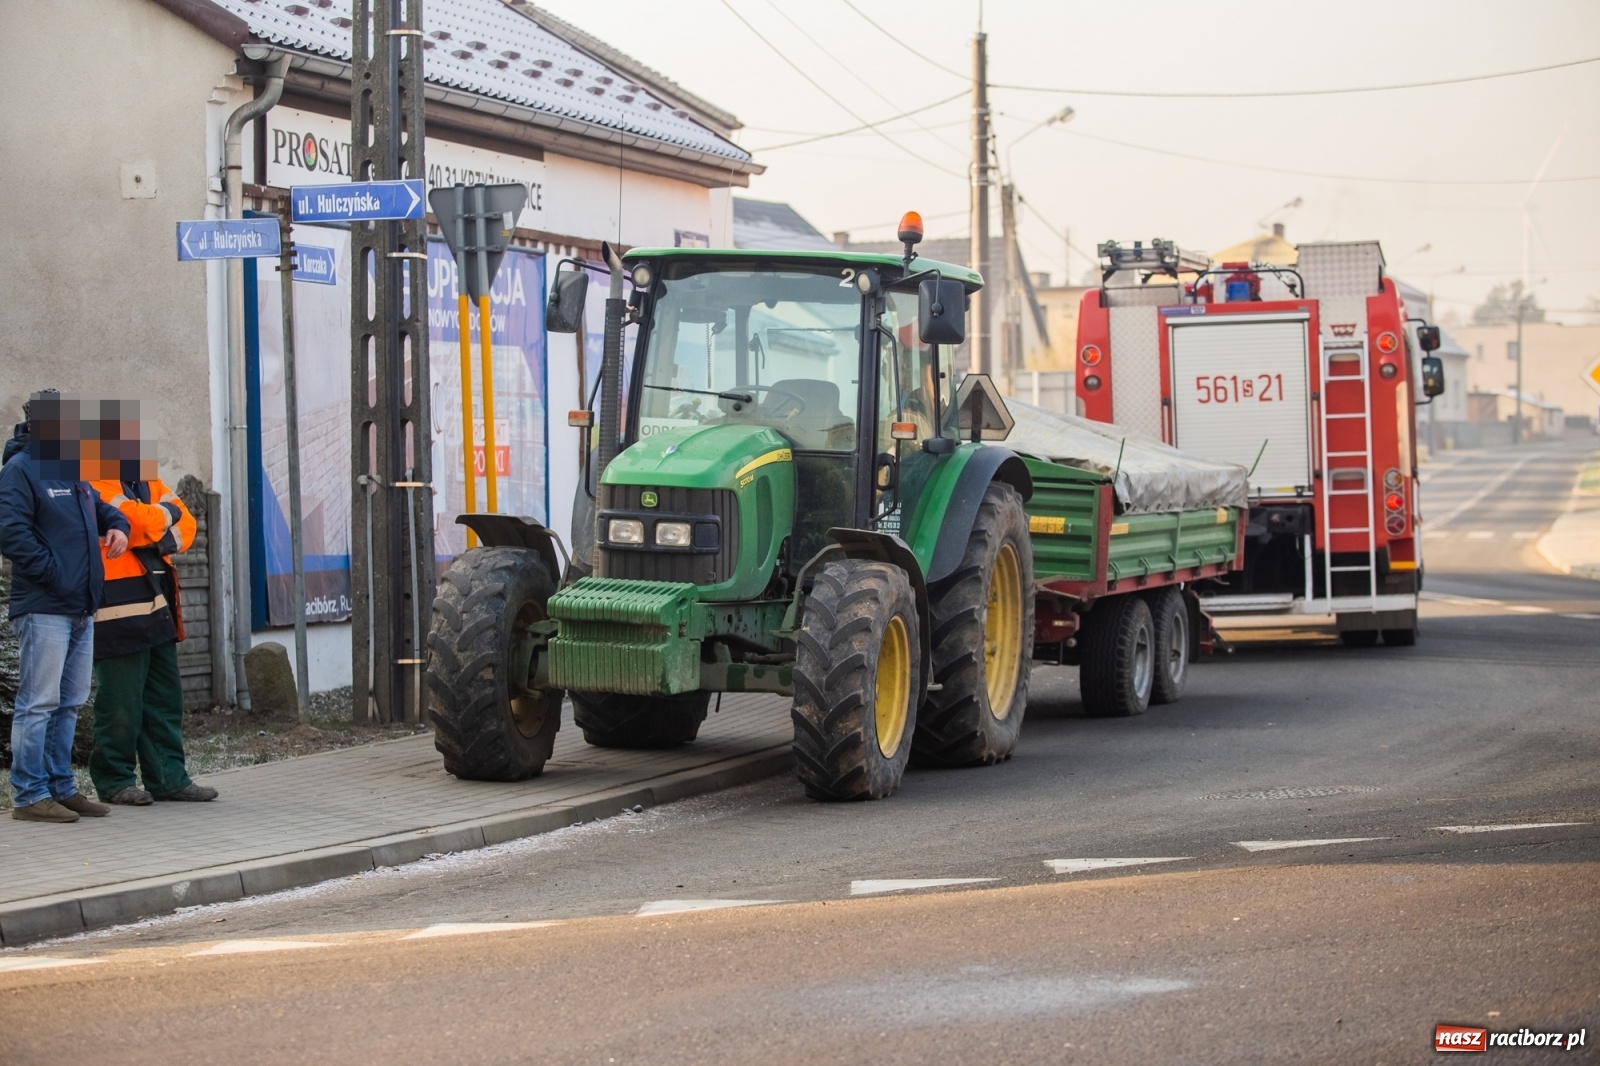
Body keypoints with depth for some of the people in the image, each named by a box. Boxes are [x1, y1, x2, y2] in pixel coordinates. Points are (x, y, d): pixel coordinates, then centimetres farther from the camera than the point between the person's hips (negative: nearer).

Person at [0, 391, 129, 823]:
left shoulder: (71, 472, 19)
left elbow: (102, 509, 34)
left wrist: (117, 525, 11)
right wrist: (53, 574, -19)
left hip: (81, 610, 9)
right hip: (44, 609, -9)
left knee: (69, 704, 12)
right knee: (38, 703, -7)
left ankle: (61, 787, 19)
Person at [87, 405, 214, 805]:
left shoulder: (147, 479, 19)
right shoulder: (96, 483, -8)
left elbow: (185, 525, 13)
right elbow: (134, 519, -21)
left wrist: (163, 538, -8)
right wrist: (166, 512, -2)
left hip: (157, 604, 9)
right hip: (119, 608, -9)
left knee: (165, 696, 9)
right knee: (121, 701, -5)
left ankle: (169, 777, 14)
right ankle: (114, 781, 4)